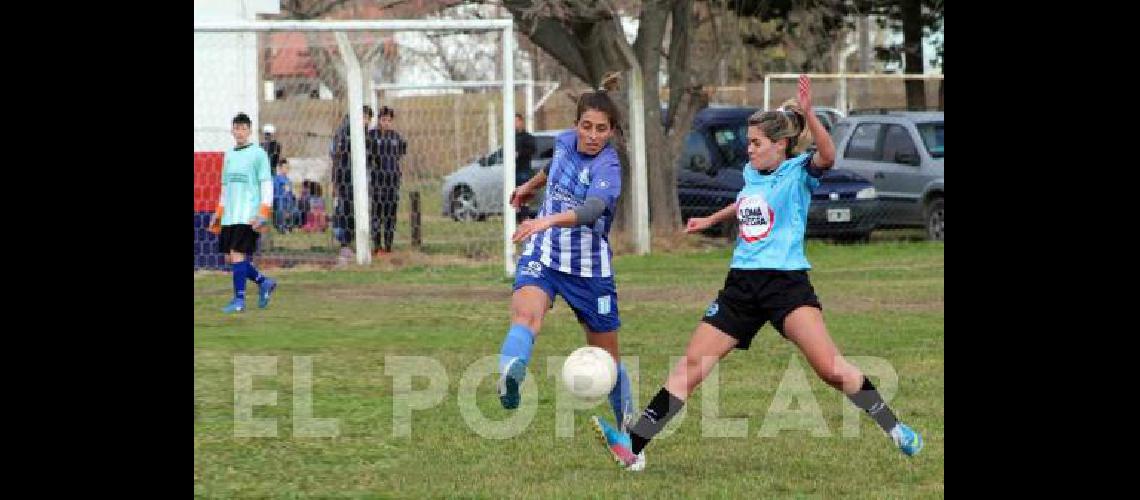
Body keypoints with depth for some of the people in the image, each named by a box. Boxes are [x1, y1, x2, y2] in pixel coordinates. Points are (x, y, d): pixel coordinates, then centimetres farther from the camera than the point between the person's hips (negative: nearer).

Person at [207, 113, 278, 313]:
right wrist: (219, 212, 21)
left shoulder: (258, 154, -1)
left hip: (248, 214, -7)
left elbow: (267, 185, -5)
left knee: (237, 253, -14)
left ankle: (239, 299, -10)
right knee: (232, 256, 3)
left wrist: (263, 212, -14)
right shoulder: (229, 156, 18)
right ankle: (264, 282, 20)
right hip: (229, 216, 7)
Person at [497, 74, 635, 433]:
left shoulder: (607, 168, -19)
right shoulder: (565, 142, -1)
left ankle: (627, 422, 32)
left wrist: (549, 220, -57)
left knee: (607, 355, 9)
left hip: (589, 267, -3)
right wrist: (531, 185, 43)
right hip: (543, 255, 3)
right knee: (525, 313, -31)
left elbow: (592, 209, -40)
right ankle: (509, 380, -60)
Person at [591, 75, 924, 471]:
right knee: (692, 363, 0)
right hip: (742, 284, 6)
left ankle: (894, 429, -2)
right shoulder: (751, 172, 13)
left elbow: (826, 157, -29)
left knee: (829, 367, -20)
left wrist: (808, 115, -41)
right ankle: (633, 446, -2)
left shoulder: (799, 172, -6)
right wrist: (711, 220, 44)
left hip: (786, 280, -6)